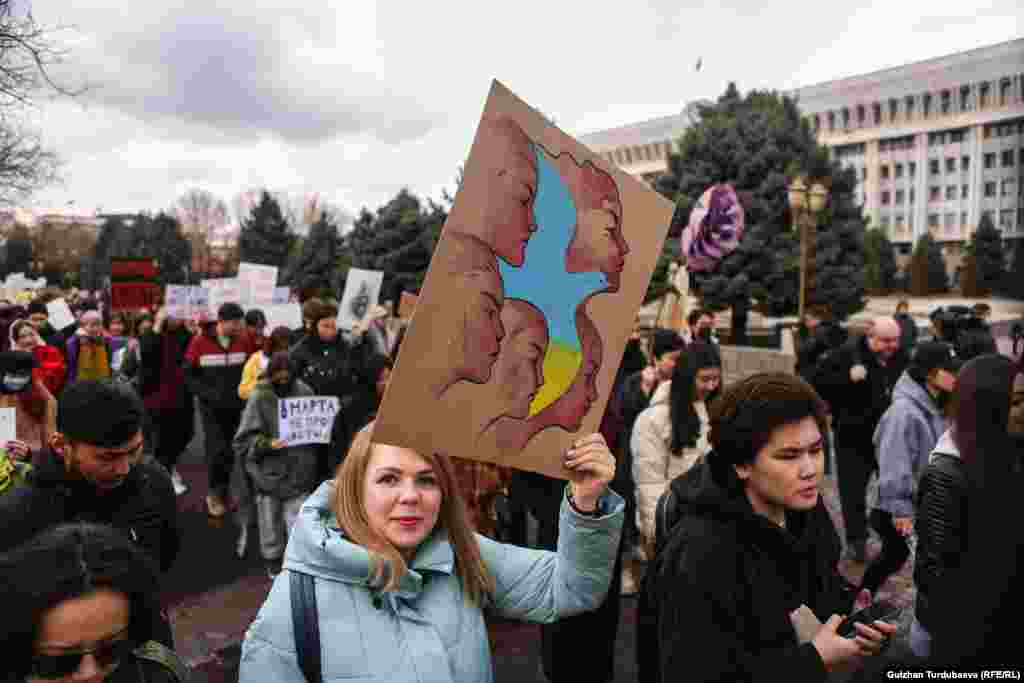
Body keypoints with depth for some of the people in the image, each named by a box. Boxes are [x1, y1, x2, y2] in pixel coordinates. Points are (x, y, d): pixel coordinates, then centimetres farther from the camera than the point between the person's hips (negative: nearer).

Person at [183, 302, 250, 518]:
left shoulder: (243, 342, -1)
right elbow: (189, 375, -4)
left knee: (230, 452, 9)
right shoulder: (199, 342, -8)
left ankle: (221, 492, 26)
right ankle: (216, 493, 10)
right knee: (217, 451, -10)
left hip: (235, 406, 3)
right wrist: (208, 393, -16)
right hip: (211, 407, -3)